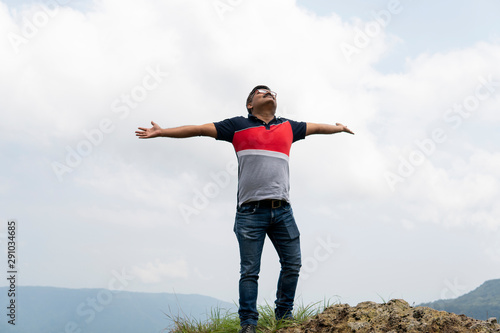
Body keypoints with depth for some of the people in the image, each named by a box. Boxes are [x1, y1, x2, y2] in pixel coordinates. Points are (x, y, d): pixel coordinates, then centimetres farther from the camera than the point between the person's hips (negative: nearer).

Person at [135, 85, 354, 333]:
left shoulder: (288, 127, 18)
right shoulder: (238, 125, 9)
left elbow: (316, 127, 36)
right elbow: (199, 129, 7)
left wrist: (339, 128, 52)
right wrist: (161, 132, 4)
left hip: (282, 210, 4)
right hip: (250, 211, -3)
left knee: (292, 264, 4)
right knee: (250, 270, -3)